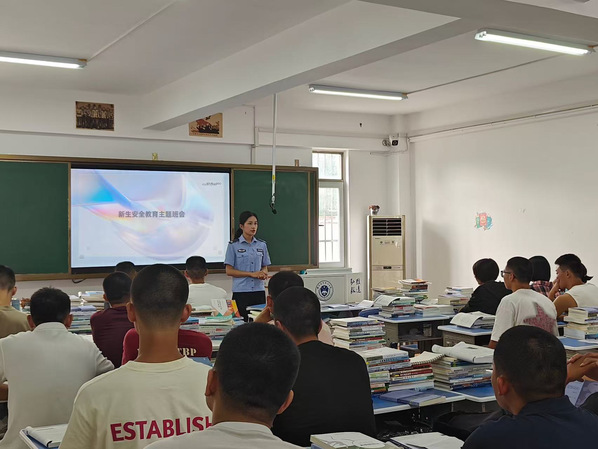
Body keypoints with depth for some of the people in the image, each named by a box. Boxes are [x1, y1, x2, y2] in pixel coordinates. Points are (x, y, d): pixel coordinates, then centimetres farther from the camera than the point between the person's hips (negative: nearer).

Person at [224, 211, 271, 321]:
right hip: (241, 292, -3)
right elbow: (229, 271, -5)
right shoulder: (233, 246, -2)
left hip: (259, 291, 3)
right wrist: (251, 274, -13)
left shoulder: (262, 245, 9)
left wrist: (264, 274, -6)